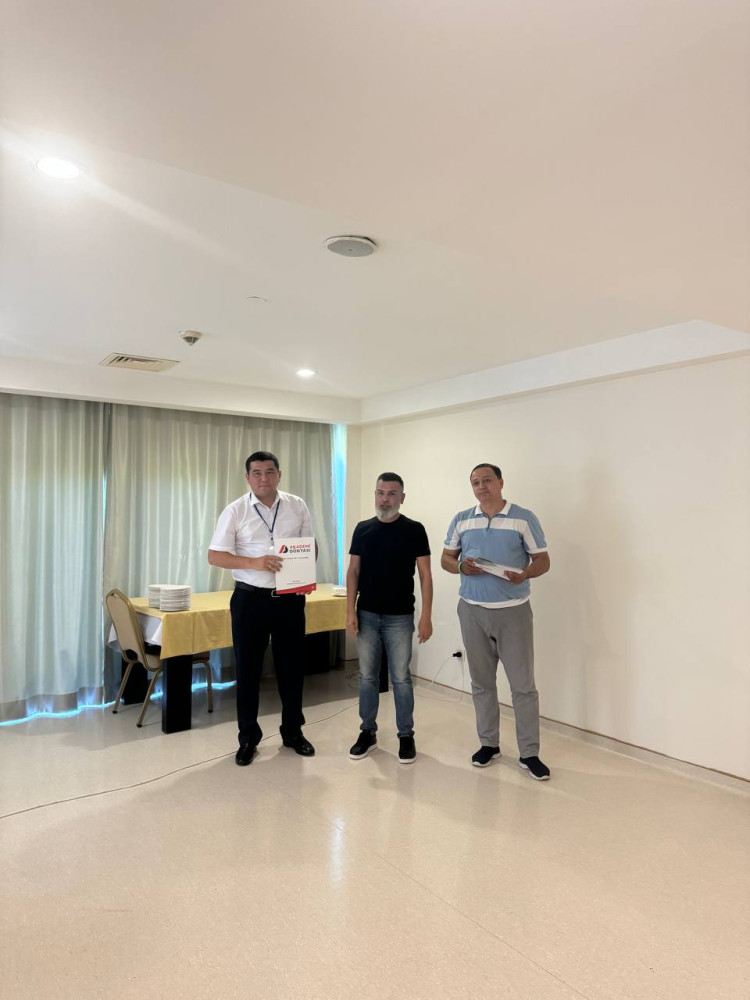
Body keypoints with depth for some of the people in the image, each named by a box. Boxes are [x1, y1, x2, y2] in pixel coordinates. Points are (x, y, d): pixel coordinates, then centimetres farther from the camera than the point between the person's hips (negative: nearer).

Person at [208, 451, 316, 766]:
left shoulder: (297, 506, 2)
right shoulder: (235, 511, -5)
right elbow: (215, 556, -8)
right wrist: (254, 563, -22)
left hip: (290, 598, 2)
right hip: (250, 599, -2)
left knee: (292, 666, 12)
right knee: (248, 670, 7)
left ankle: (293, 732, 30)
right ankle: (248, 738, 24)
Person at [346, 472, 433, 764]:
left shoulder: (414, 530, -5)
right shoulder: (362, 529, 4)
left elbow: (425, 574, -5)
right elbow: (353, 571, 5)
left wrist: (426, 616, -10)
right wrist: (350, 611, -2)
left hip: (400, 617, -3)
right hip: (367, 615, 3)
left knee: (401, 678, 5)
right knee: (367, 676, 11)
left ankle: (406, 735, 20)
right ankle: (368, 732, 26)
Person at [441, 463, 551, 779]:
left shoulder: (524, 518, -3)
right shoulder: (461, 520, 6)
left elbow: (543, 560, -2)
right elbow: (446, 558, 11)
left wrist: (524, 574, -23)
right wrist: (460, 566, -12)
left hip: (513, 611, -3)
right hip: (472, 611, 3)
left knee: (523, 684, 1)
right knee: (481, 682, 13)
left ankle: (529, 754, 14)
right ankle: (488, 743, 28)